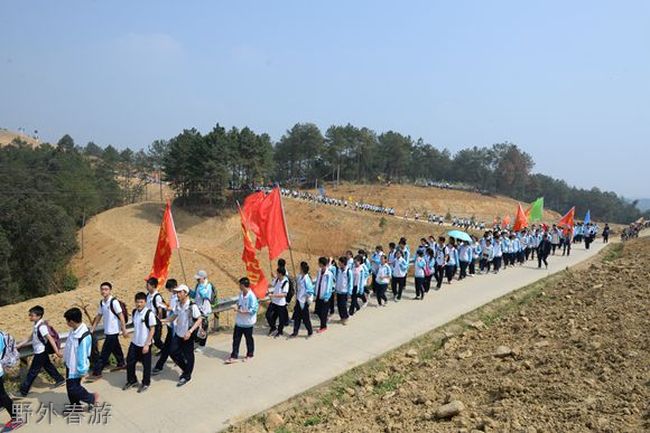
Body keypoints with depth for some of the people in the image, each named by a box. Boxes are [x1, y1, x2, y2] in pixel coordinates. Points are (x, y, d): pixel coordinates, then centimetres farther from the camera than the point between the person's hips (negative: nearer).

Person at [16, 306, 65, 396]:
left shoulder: (41, 326, -26)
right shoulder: (36, 325, 2)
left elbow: (50, 339, -26)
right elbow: (30, 338, 13)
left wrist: (57, 351, -25)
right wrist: (18, 345, 13)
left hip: (40, 352, -9)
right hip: (41, 351, 9)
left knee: (32, 372, 4)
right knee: (48, 366, 22)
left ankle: (23, 391, 17)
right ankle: (60, 380, 33)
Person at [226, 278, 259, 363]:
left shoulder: (251, 296, -24)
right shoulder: (241, 293, 1)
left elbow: (253, 310, -24)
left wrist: (242, 311, -24)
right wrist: (237, 306, -5)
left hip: (247, 322, -7)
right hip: (239, 321, 7)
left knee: (248, 339, 12)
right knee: (236, 338, 9)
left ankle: (250, 354, 31)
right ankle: (234, 356, 18)